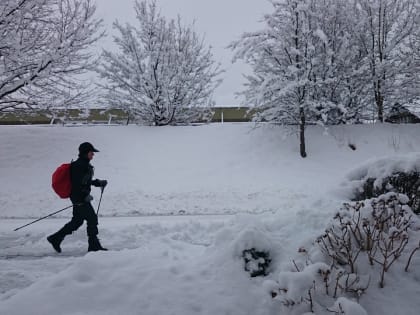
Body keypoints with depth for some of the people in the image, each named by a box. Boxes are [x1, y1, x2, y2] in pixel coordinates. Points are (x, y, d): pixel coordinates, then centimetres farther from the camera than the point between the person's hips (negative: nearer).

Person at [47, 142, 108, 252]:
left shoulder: (85, 165, 15)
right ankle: (94, 245, 4)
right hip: (79, 198, -10)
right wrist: (85, 195, -21)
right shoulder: (78, 165, -16)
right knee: (92, 219, -5)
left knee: (77, 222, 15)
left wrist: (98, 183, 16)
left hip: (82, 198, 10)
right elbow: (76, 183, -22)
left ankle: (55, 238, 25)